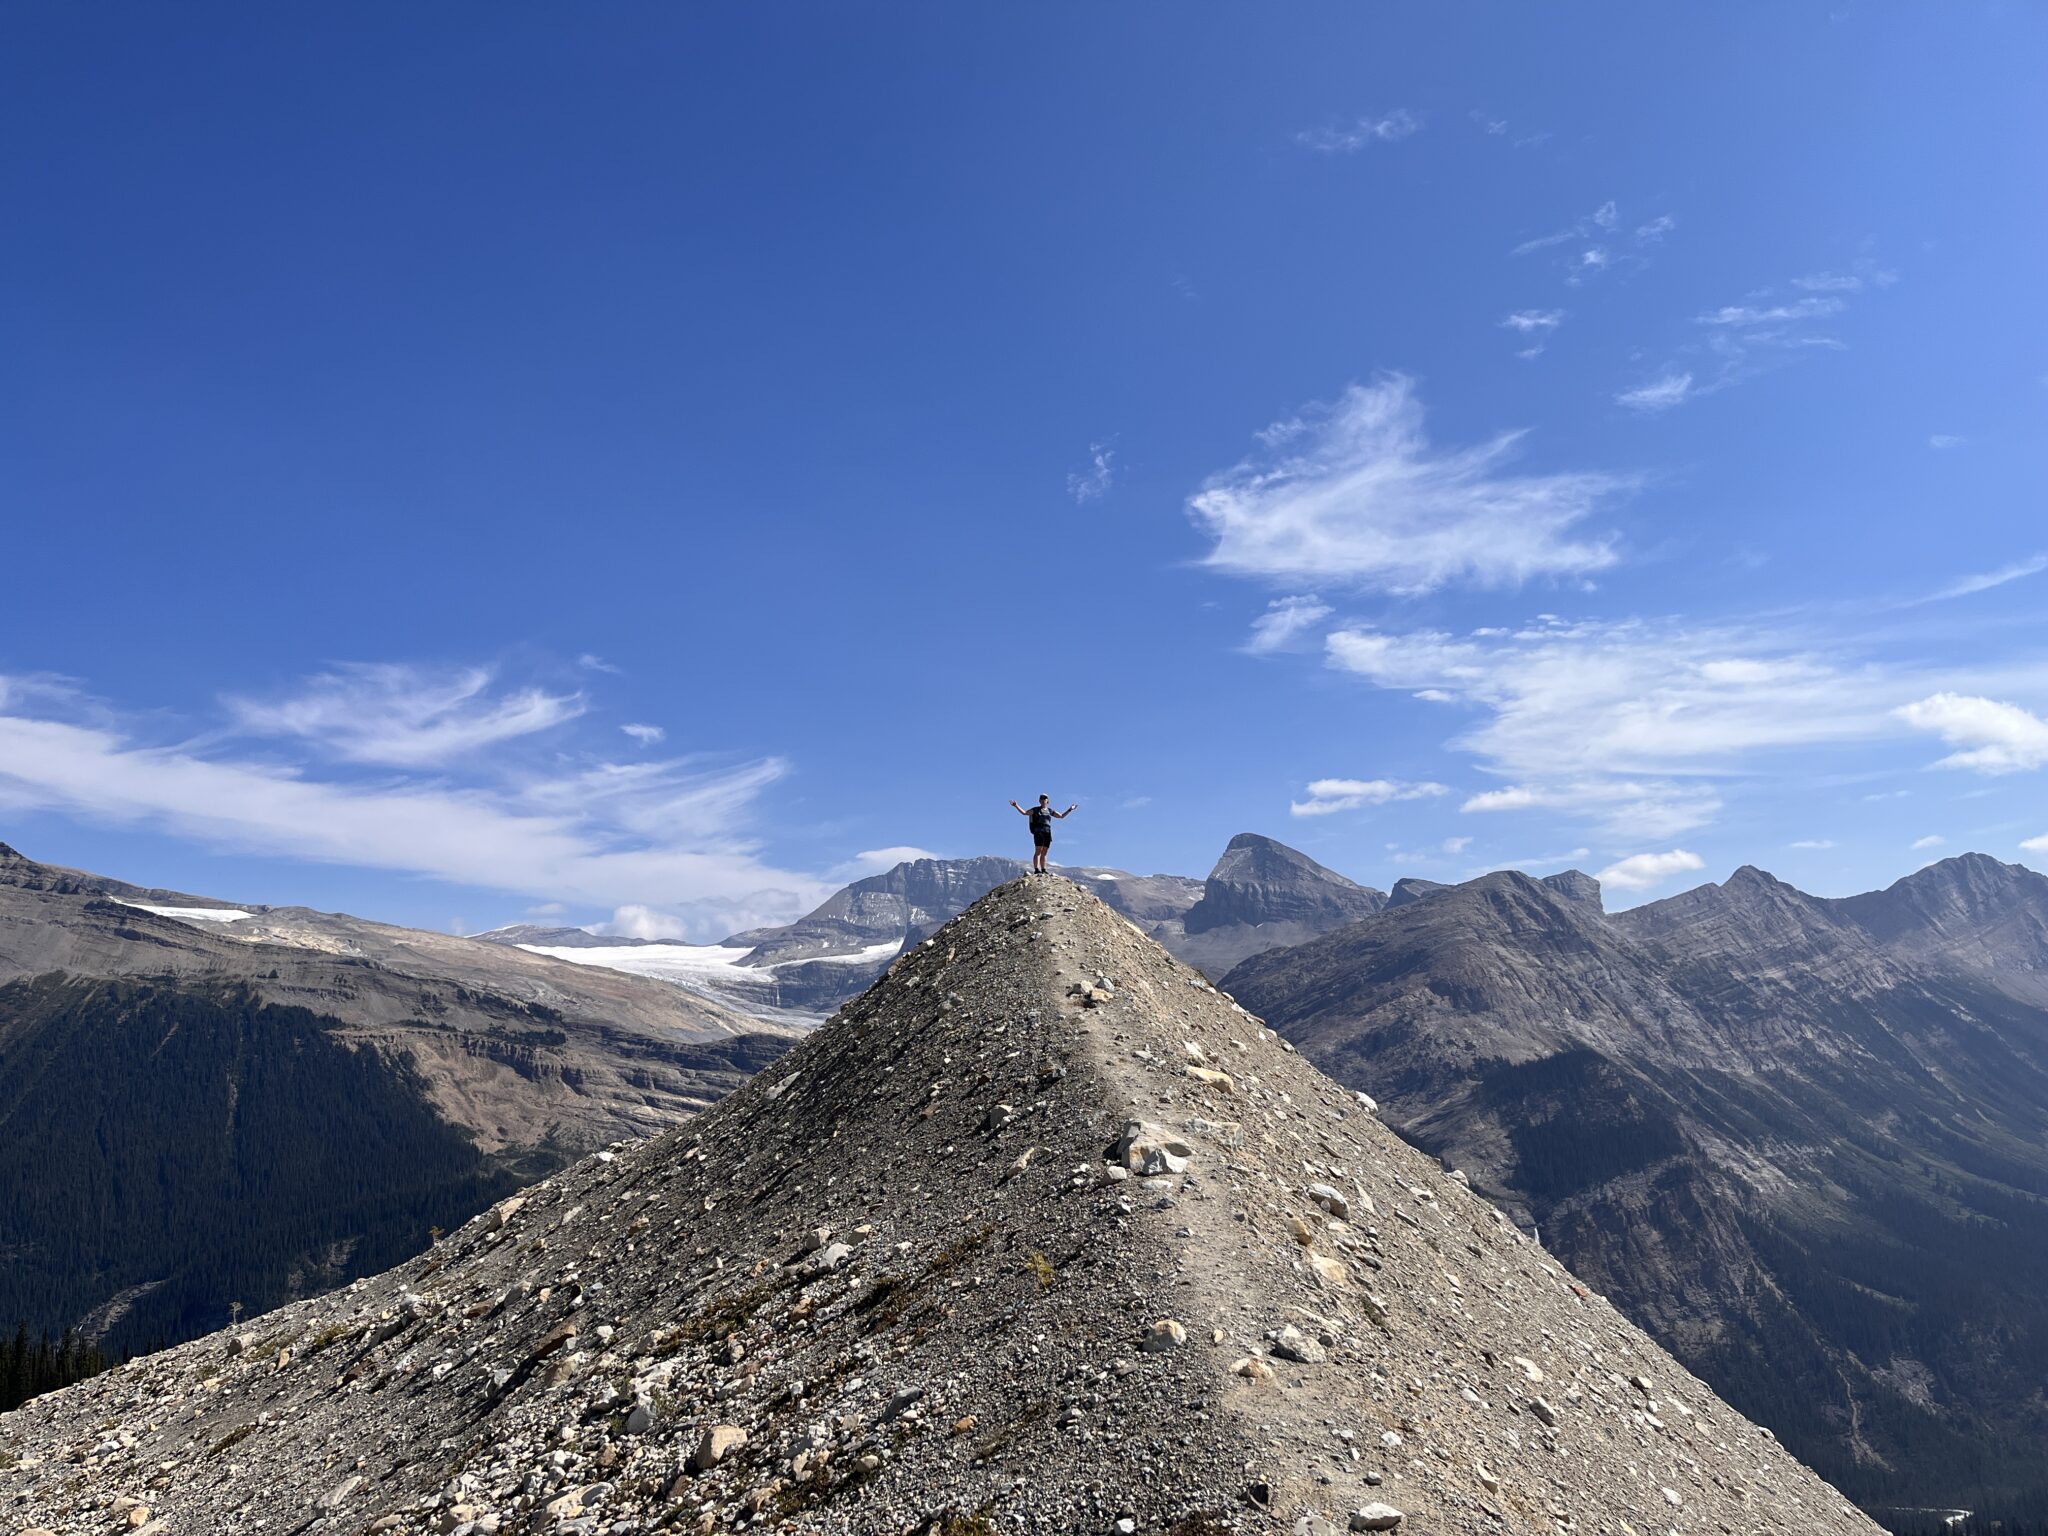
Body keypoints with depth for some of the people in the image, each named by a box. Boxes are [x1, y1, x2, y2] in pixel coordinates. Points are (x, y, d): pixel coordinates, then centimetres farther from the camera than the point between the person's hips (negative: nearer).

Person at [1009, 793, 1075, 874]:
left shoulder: (1050, 811, 19)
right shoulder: (1035, 810, 8)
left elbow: (1062, 816, 26)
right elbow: (1024, 813, 0)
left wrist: (1070, 810, 20)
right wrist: (1016, 806, -10)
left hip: (1047, 833, 5)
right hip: (1038, 832, -4)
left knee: (1044, 853, 3)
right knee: (1038, 851, -15)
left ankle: (1043, 870, 5)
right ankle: (1036, 870, -22)